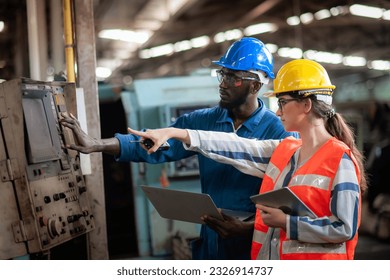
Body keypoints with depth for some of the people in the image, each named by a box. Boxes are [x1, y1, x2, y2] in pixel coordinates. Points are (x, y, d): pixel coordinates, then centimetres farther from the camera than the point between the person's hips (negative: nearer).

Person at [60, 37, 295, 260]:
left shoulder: (278, 132, -11)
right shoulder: (204, 121, 2)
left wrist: (248, 227, -27)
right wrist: (97, 145, -15)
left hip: (253, 248, -4)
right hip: (209, 244, 4)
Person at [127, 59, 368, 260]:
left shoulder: (341, 160, -13)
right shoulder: (283, 151, 7)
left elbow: (345, 228, -17)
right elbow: (234, 147, 1)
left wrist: (287, 222, -17)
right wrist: (173, 132, -4)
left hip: (316, 257, -6)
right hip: (269, 257, 7)